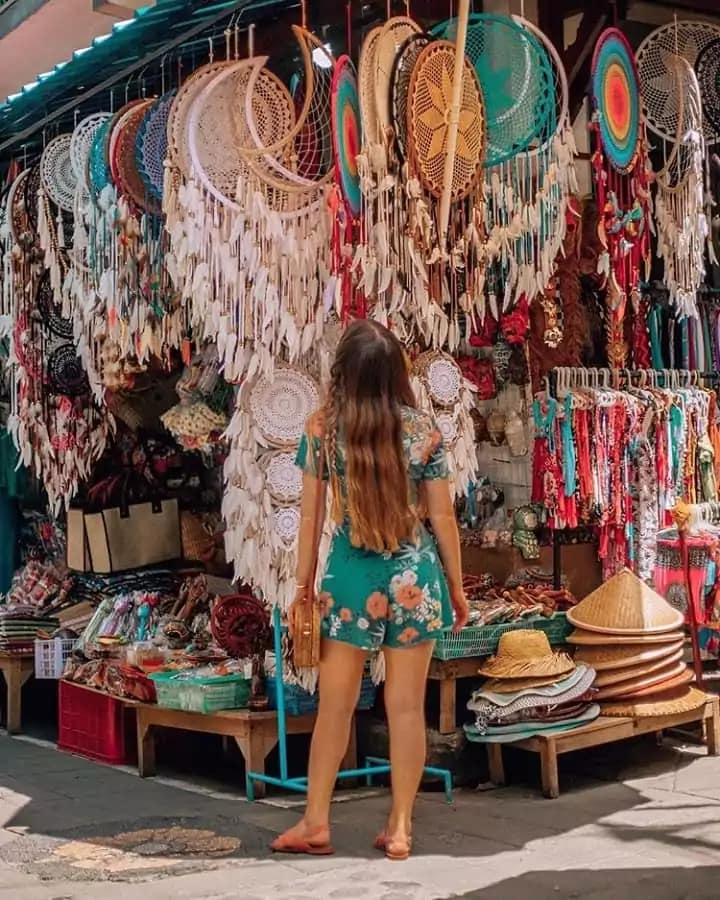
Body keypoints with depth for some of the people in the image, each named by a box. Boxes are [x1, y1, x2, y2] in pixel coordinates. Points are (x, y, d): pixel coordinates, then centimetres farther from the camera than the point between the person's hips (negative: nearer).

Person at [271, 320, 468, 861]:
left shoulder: (322, 430, -4)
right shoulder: (424, 431, -4)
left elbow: (311, 516, -1)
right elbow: (442, 517, -1)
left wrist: (305, 583, 9)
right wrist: (457, 586, 9)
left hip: (351, 577, 0)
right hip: (414, 577, 0)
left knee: (336, 704, 12)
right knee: (407, 707, 7)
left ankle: (316, 823, 20)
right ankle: (400, 828, 15)